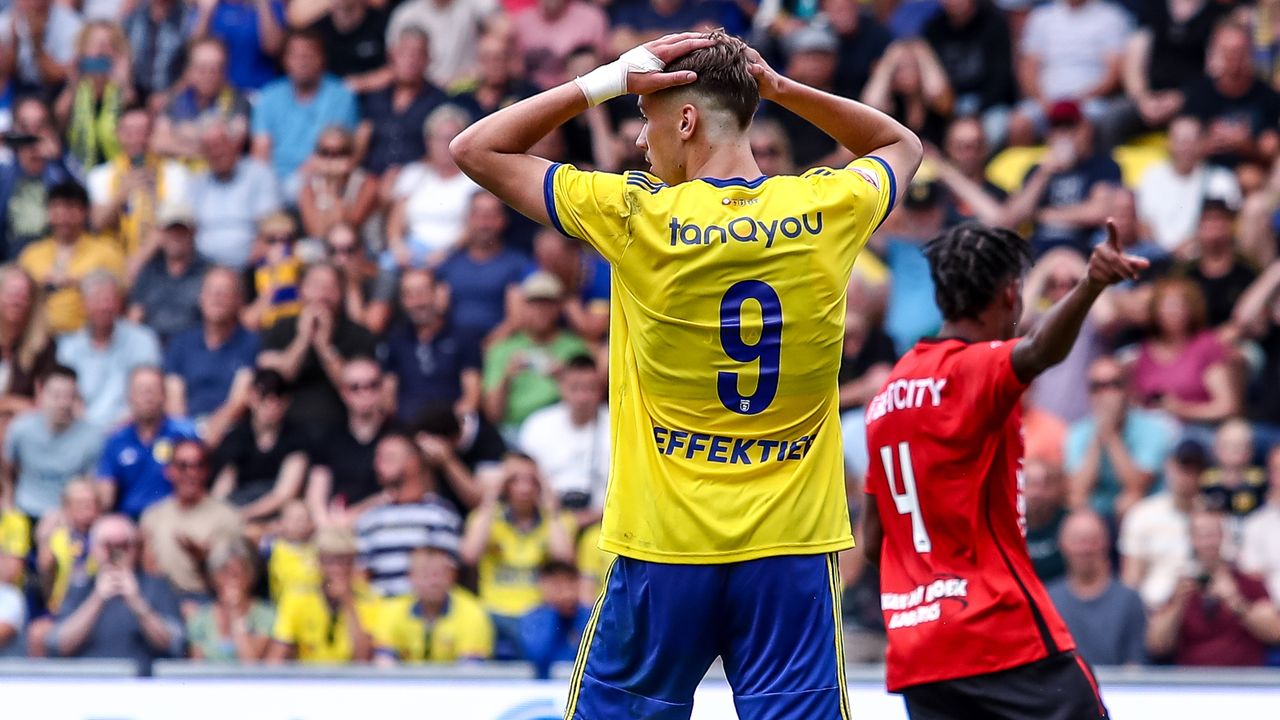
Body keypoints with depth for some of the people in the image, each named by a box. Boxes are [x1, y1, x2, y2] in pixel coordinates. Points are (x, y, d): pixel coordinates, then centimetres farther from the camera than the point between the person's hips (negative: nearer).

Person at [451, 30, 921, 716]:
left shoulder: (634, 215, -9)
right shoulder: (830, 208, -2)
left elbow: (475, 149, 3)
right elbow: (901, 145, 23)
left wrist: (605, 82, 0)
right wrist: (780, 88, 10)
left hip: (662, 553, -1)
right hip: (791, 550, 1)